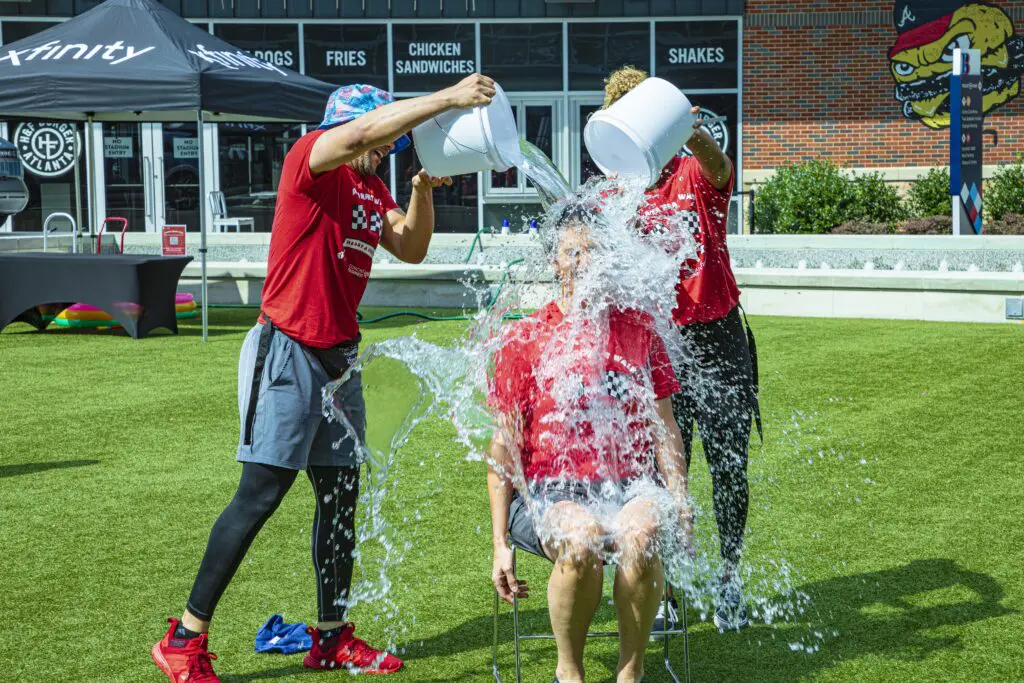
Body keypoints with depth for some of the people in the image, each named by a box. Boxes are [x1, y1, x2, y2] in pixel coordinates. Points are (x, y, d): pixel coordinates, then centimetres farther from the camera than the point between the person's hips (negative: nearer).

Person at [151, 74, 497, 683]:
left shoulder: (374, 189, 16)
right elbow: (362, 132, -27)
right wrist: (447, 98, -28)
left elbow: (412, 249, 13)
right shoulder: (310, 161, -9)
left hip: (341, 358, 9)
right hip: (288, 352, -9)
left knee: (341, 495, 10)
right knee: (261, 493, -10)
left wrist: (424, 190, -2)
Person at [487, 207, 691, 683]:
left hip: (627, 486, 2)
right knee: (582, 537, -35)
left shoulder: (638, 330, 13)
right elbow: (504, 447, 5)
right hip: (549, 491, -1)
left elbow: (664, 426, 15)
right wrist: (501, 543, -1)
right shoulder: (525, 338, 6)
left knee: (641, 531, -33)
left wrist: (680, 500, -1)